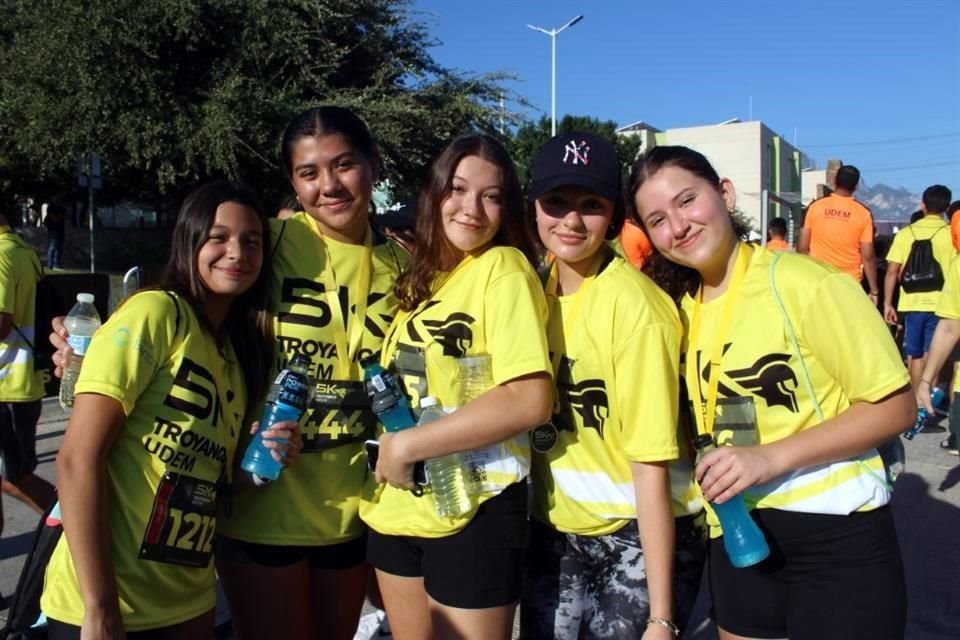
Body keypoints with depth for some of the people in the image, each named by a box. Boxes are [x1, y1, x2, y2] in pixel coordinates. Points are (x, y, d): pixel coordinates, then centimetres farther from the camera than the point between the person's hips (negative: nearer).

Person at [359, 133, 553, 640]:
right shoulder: (421, 275, 9)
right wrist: (385, 447, -1)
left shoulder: (504, 267, -12)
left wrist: (407, 446, -18)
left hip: (471, 510, -7)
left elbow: (530, 400, -23)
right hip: (395, 507, 7)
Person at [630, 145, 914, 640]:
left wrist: (771, 457, -22)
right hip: (736, 540, 6)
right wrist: (711, 473, -3)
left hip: (837, 538, -5)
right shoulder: (683, 307, 4)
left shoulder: (804, 282, -15)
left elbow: (895, 407, -13)